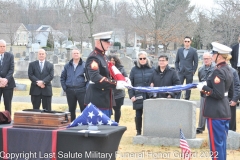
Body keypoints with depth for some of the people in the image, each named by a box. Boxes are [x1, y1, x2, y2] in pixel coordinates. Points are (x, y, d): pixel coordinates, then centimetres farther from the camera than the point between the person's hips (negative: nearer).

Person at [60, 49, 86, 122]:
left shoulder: (84, 65, 0)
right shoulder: (67, 66, 11)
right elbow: (62, 78, 15)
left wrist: (86, 87, -10)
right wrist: (64, 88, 5)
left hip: (81, 90, -3)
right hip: (70, 91, 3)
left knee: (84, 108, -7)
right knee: (71, 109, 11)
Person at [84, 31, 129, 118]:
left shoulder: (103, 57, 15)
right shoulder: (93, 58, -16)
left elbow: (108, 74, 23)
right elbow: (95, 78, -30)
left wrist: (122, 79, 4)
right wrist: (115, 84, -32)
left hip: (105, 100, 10)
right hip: (97, 101, -10)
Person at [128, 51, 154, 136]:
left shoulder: (151, 69, 4)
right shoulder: (134, 69, 4)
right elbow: (130, 83, 3)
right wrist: (131, 95, -5)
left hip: (149, 96, 0)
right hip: (138, 96, 0)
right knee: (138, 115, 4)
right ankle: (138, 132, 18)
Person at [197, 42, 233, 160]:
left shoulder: (218, 72, -19)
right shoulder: (228, 70, 10)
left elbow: (218, 94, -23)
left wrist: (204, 88, -13)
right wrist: (208, 84, 14)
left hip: (216, 113, -9)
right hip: (225, 111, 9)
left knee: (216, 143, -2)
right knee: (221, 142, 16)